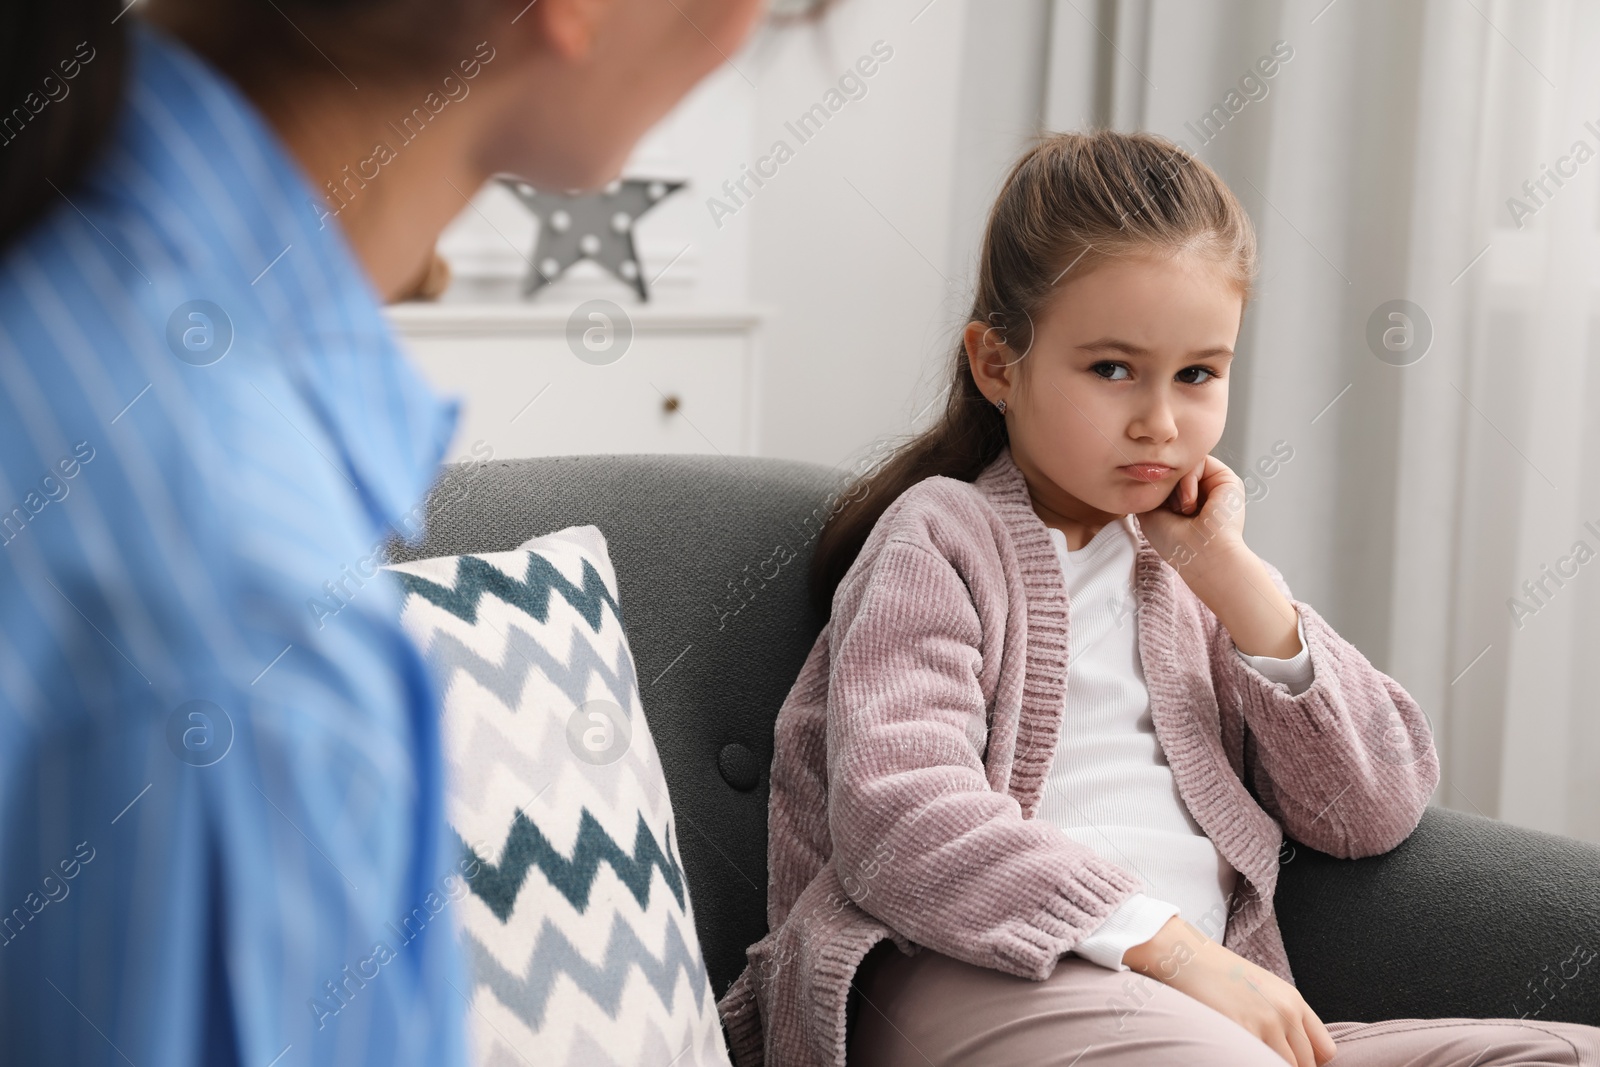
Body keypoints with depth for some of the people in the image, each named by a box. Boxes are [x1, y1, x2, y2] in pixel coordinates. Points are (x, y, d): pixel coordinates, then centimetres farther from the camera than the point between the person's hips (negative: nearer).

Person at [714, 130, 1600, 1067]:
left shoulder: (1187, 563, 25)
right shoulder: (942, 536, 6)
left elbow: (1377, 812, 15)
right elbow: (897, 821, -12)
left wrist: (1234, 579, 5)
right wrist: (1166, 943, -19)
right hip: (967, 980, -6)